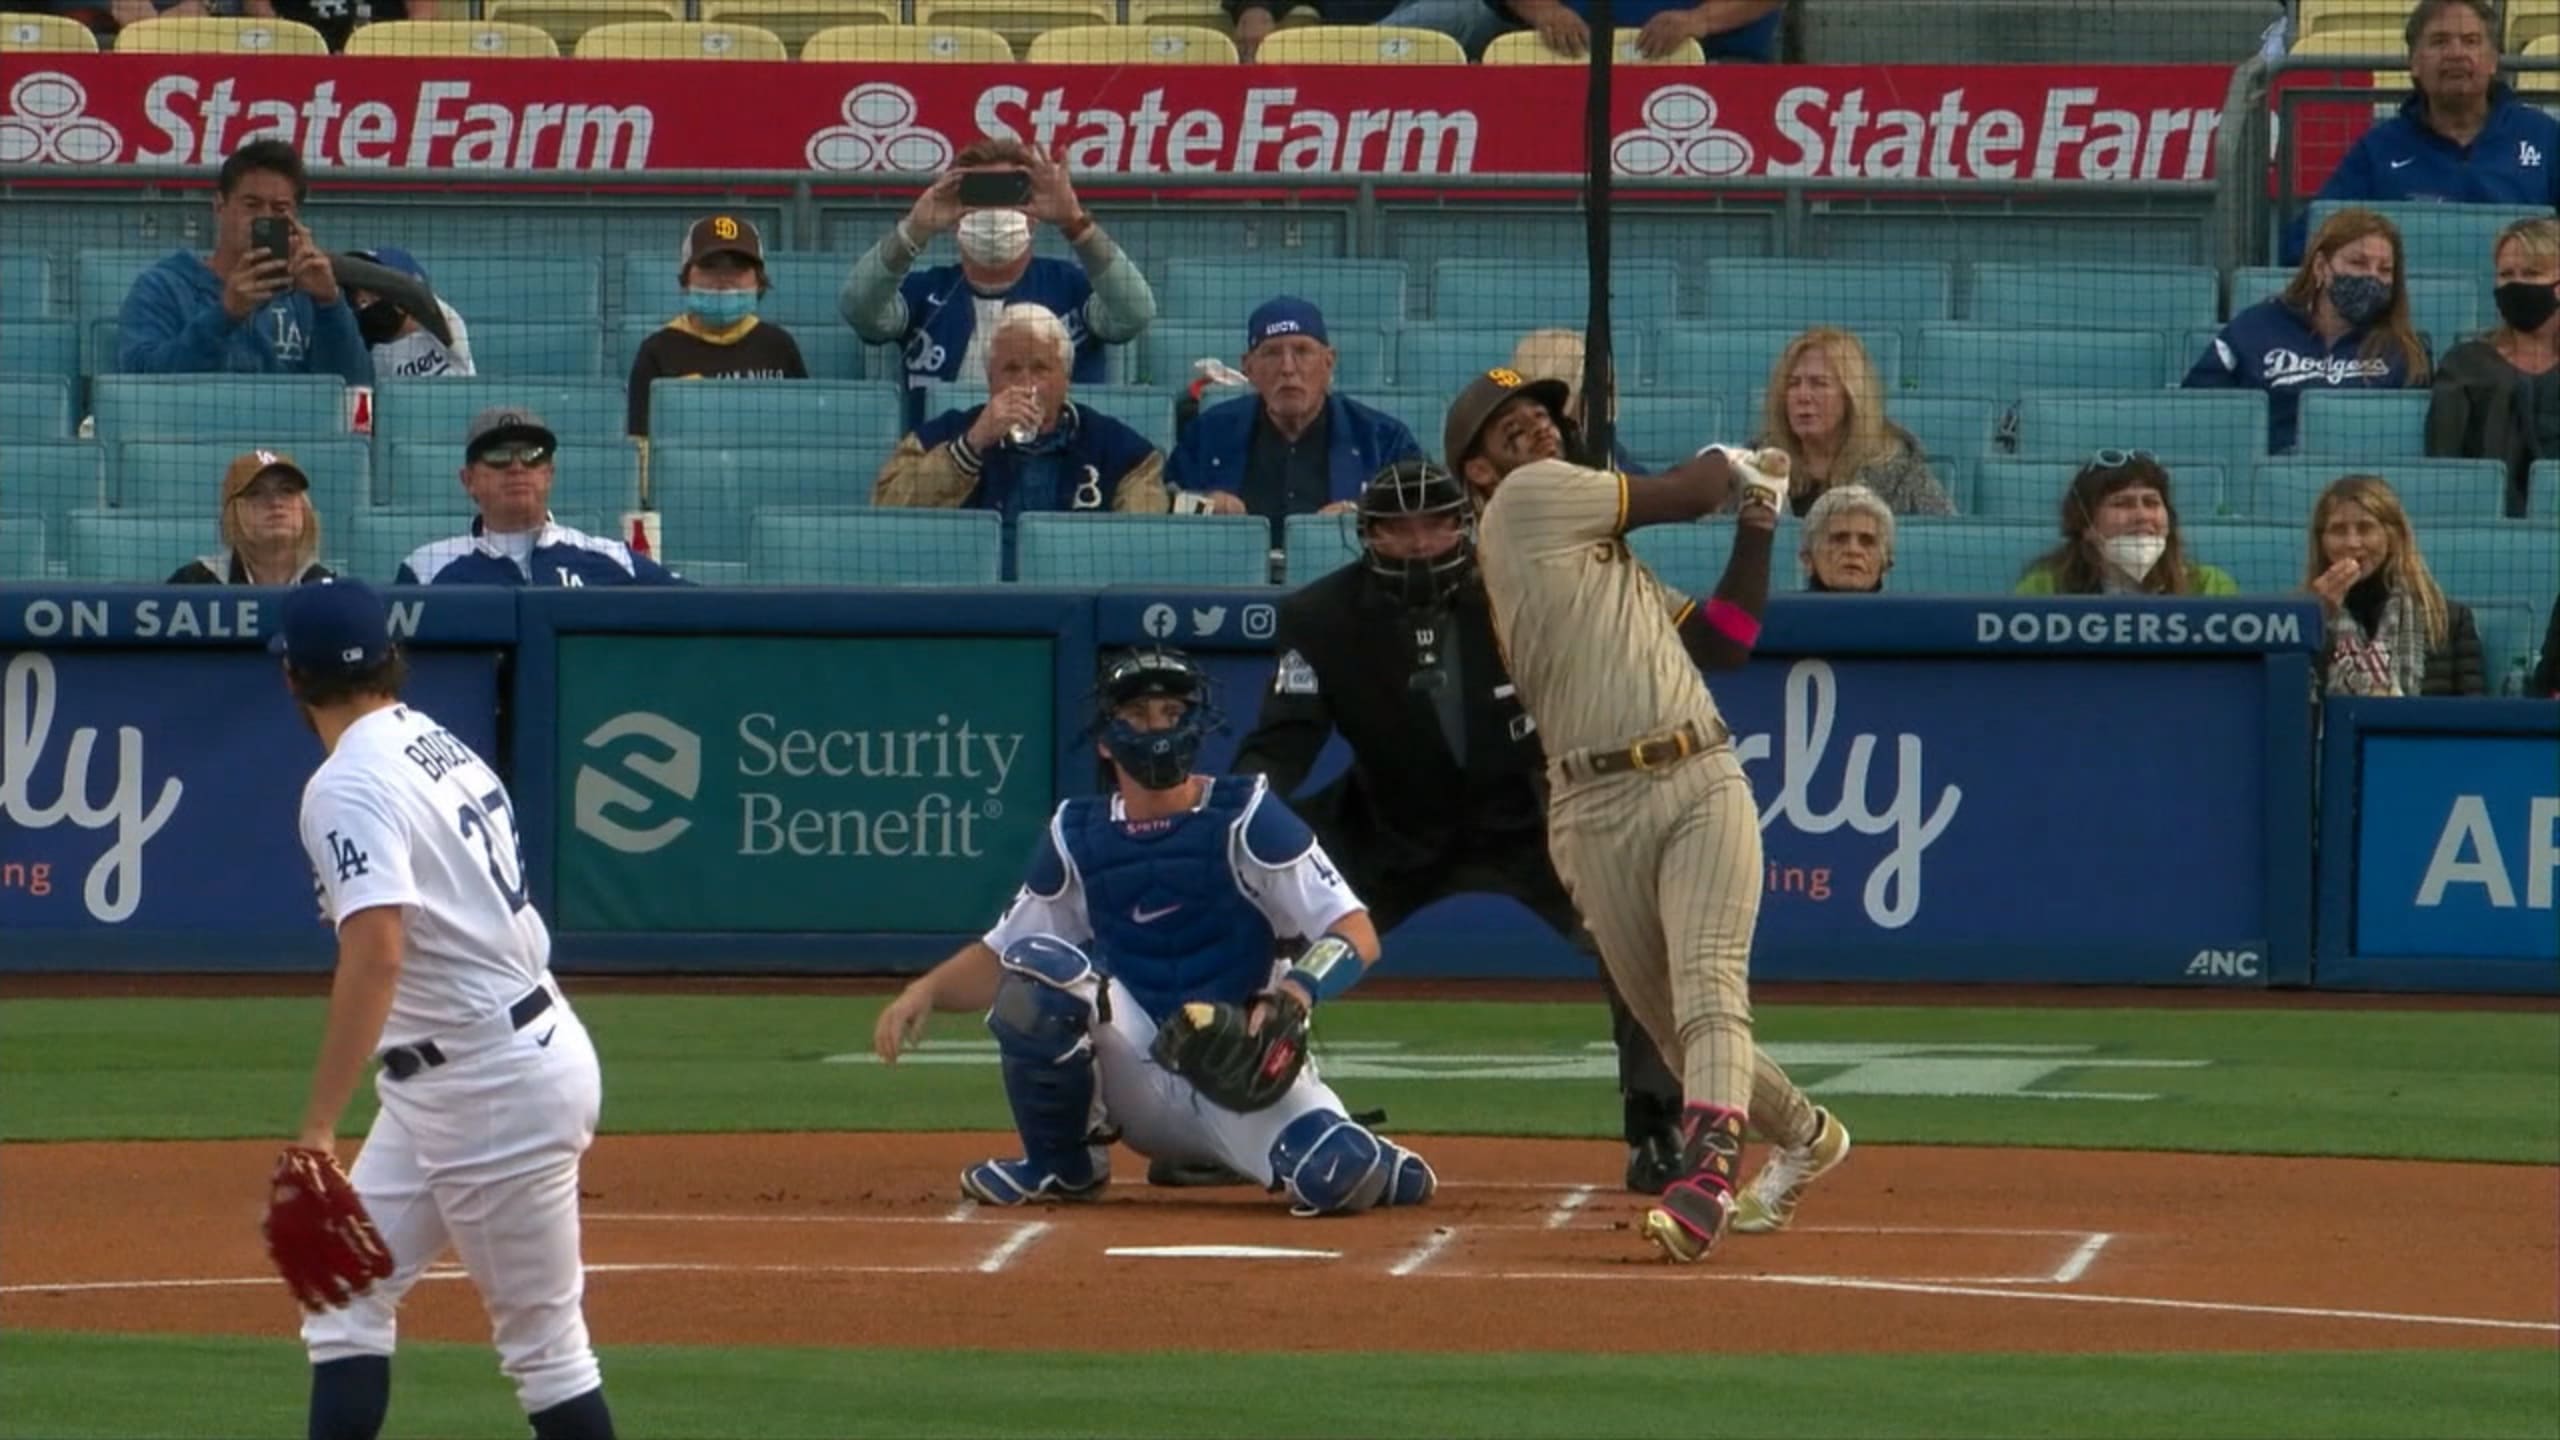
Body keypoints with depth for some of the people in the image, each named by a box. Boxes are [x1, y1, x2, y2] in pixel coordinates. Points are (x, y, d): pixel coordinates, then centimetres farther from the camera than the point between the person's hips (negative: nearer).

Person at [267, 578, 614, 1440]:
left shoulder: (350, 787, -18)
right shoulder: (442, 747, 11)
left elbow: (376, 953, -30)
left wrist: (319, 1125, -34)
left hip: (493, 1084, -10)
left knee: (542, 1339, -2)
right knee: (347, 1297, 8)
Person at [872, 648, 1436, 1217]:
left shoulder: (1243, 818, -6)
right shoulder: (1078, 835, 6)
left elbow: (1358, 936, -12)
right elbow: (1000, 956, 11)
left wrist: (1293, 998, -31)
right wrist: (927, 990, -9)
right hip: (1137, 1078, 3)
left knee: (1339, 1178, -32)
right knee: (1039, 964, -23)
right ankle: (1061, 1165, -3)